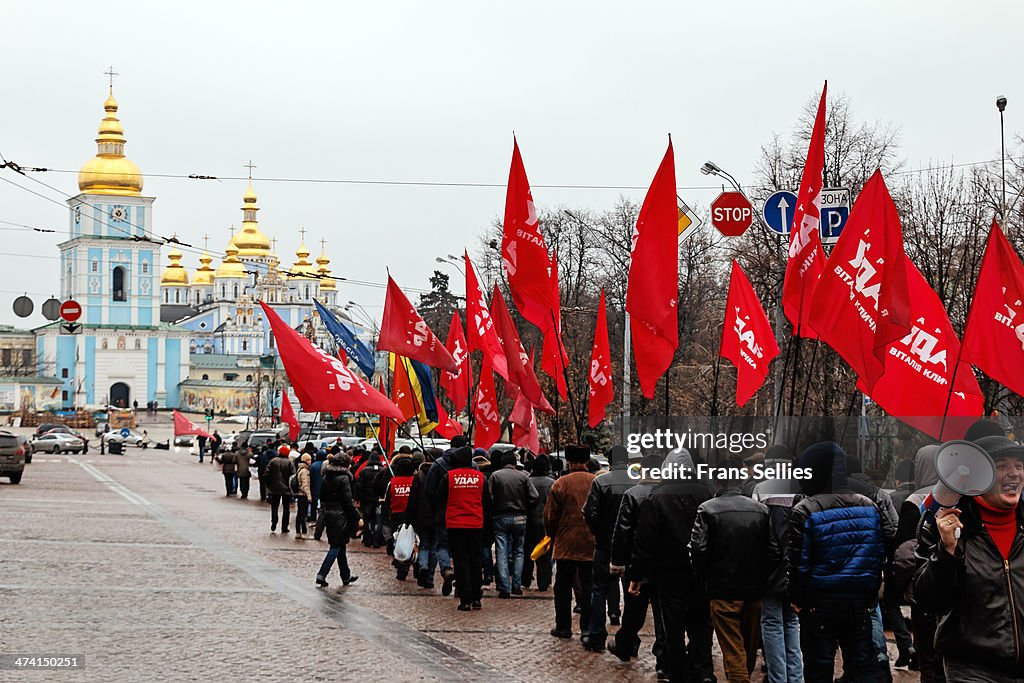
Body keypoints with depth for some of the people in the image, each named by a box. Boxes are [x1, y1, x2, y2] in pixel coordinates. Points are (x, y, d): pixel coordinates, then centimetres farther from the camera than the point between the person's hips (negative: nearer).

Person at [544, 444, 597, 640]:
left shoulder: (560, 484, -8)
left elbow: (550, 516, -5)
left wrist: (553, 537, 12)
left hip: (566, 545, -2)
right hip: (592, 546, 2)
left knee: (563, 587, 10)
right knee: (589, 587, 9)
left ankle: (563, 626, 12)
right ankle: (587, 627, 8)